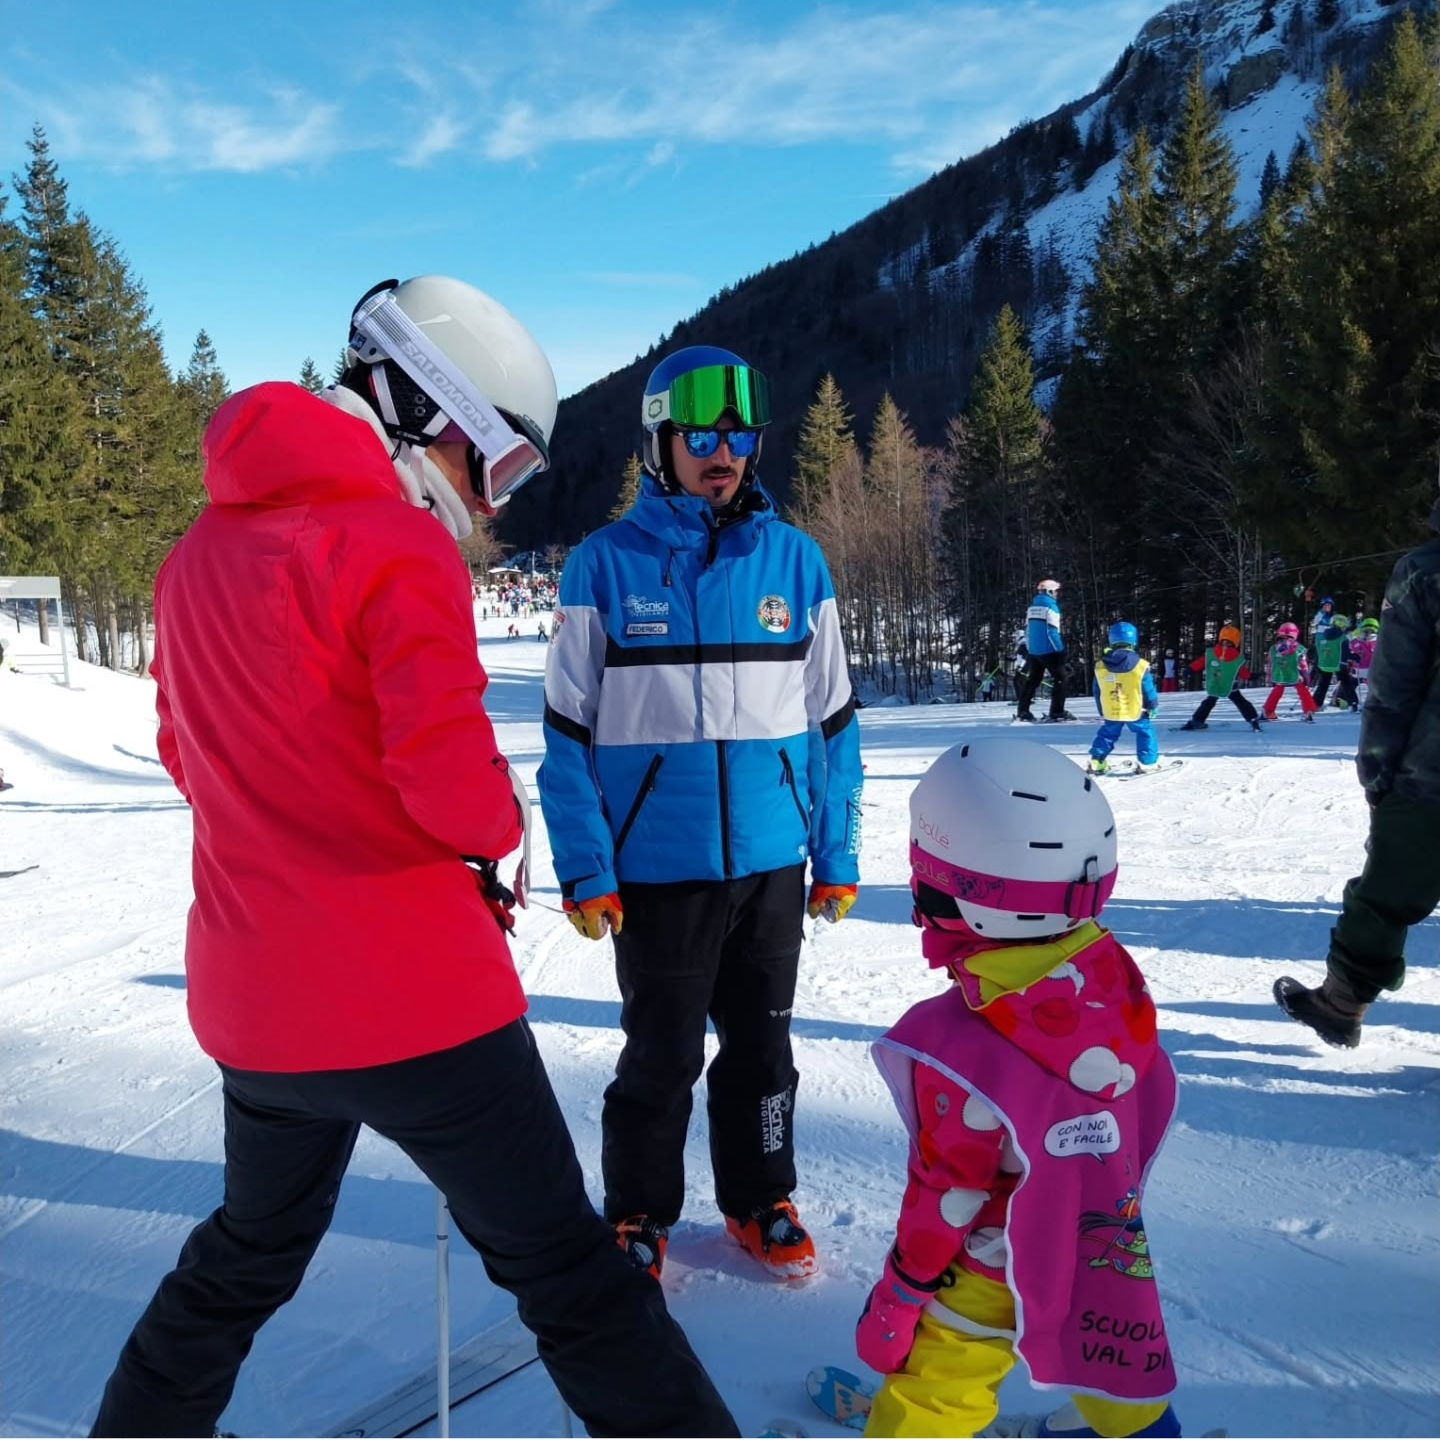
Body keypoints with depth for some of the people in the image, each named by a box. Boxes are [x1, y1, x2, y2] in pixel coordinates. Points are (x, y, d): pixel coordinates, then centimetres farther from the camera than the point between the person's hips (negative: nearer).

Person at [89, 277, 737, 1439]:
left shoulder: (200, 554, 8)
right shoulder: (397, 546, -16)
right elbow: (453, 780, -24)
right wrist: (502, 825, -3)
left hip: (253, 1003, 7)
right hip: (412, 995, -7)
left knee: (246, 1256, 29)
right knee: (565, 1267, 7)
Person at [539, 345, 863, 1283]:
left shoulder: (796, 560, 2)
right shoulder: (607, 564, -4)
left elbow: (832, 719, 6)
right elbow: (570, 729, -3)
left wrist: (838, 855, 4)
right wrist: (584, 869, -8)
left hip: (773, 860, 3)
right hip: (657, 866, -2)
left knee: (762, 1047, 17)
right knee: (662, 1058, 10)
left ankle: (760, 1199, 38)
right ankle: (638, 1216, 32)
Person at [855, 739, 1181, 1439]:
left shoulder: (963, 1047, -35)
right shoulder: (1115, 977, -16)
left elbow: (947, 1196, -23)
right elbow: (1154, 1094, 0)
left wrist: (900, 1294, -7)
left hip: (996, 1268, -7)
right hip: (1104, 1238, 7)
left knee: (934, 1379, 11)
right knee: (1105, 1343, 31)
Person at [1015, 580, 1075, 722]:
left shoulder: (1032, 606, 12)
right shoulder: (1051, 606, -11)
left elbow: (1027, 630, 14)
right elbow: (1052, 631, -17)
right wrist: (1061, 650, -14)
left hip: (1033, 650, 8)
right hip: (1048, 650, -8)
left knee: (1032, 679, 15)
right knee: (1061, 677, 0)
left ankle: (1022, 711, 13)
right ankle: (1057, 712, -6)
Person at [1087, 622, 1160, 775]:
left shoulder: (1100, 666, -5)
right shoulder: (1140, 666, -15)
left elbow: (1098, 693, 5)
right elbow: (1149, 690, -7)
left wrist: (1102, 712, 17)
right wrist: (1153, 706, 11)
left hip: (1110, 712, 3)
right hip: (1135, 711, -3)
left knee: (1107, 734, 17)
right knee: (1145, 732, 13)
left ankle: (1096, 763, 13)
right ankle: (1147, 763, 10)